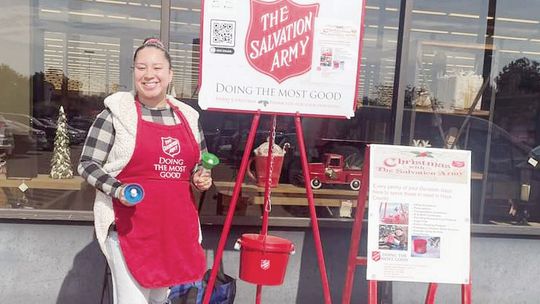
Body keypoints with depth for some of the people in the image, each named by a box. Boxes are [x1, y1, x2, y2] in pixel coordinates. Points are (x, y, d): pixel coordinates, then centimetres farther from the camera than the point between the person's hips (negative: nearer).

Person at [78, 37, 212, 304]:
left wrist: (201, 178, -2)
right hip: (129, 226, -5)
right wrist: (117, 190, -20)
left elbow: (200, 163, 20)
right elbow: (87, 164, -4)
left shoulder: (187, 115, 8)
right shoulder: (116, 112, -5)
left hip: (176, 226, 5)